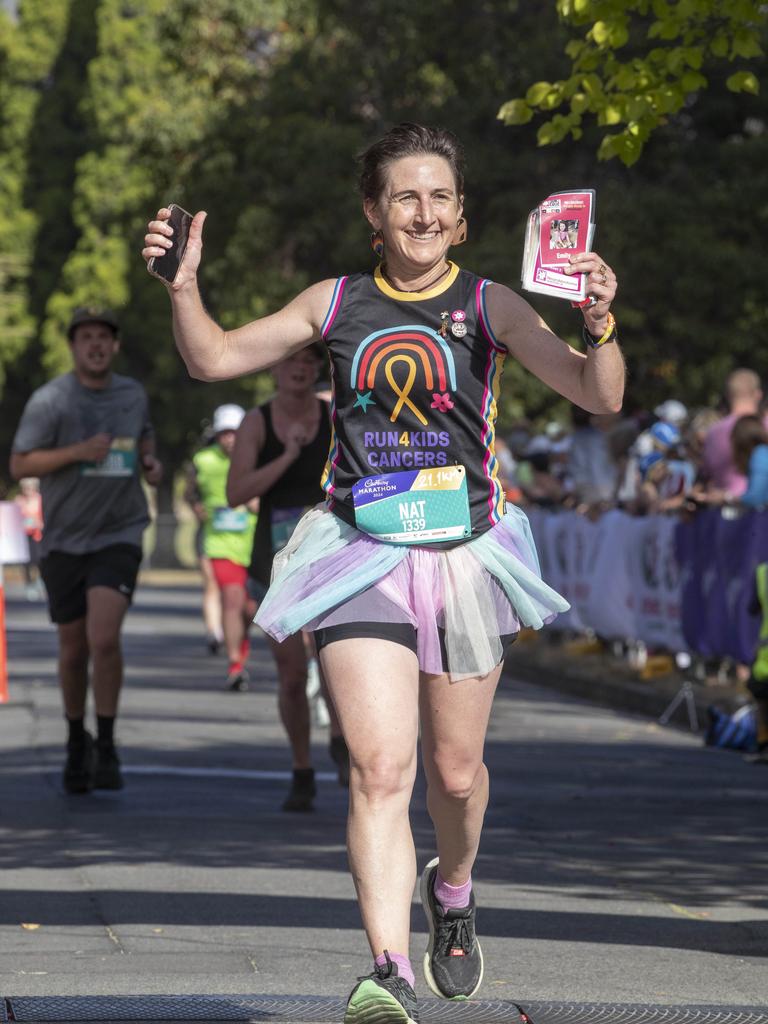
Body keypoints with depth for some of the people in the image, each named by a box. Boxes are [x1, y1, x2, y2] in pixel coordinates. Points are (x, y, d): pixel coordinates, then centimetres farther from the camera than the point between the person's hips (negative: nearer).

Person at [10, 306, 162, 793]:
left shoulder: (134, 394, 6)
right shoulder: (49, 400, -7)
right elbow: (20, 464, -9)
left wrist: (152, 463, 3)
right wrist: (78, 452, -21)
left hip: (119, 534, 0)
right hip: (64, 539, 0)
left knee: (104, 638, -18)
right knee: (74, 649, 9)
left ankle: (107, 748, -6)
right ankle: (77, 743, 31)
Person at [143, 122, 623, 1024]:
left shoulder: (489, 307, -1)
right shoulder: (337, 304, 5)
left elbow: (600, 396, -8)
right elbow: (215, 358, 11)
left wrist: (599, 324, -29)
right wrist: (184, 285, -7)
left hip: (464, 554, 0)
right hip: (362, 556, 0)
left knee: (454, 770, 14)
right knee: (379, 767, -16)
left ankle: (452, 891, 47)